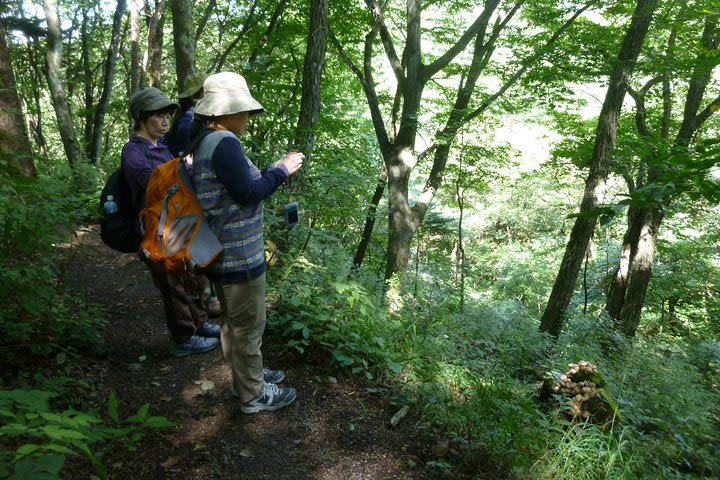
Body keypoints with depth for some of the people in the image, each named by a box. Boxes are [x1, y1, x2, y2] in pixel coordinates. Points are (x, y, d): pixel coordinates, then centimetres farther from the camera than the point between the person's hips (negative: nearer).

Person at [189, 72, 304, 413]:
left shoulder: (204, 141, 9)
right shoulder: (224, 142, -22)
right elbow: (247, 194, -23)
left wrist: (275, 168, 11)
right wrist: (281, 171, -10)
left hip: (223, 252, 10)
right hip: (238, 257, -10)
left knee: (235, 320, 24)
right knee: (248, 325, 6)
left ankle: (246, 374, 43)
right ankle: (253, 394, 23)